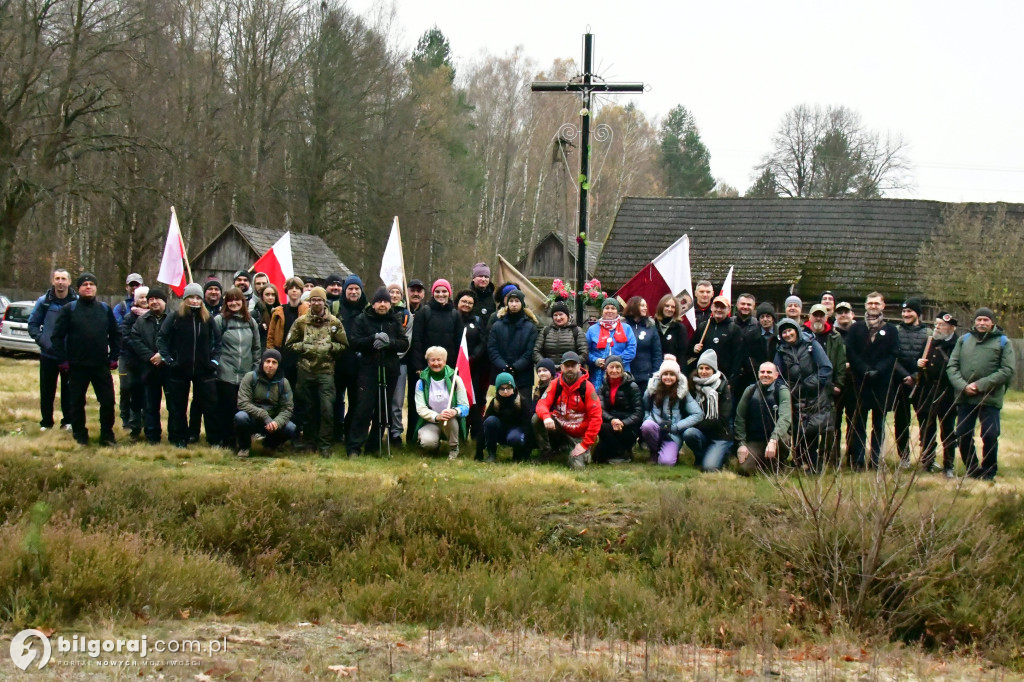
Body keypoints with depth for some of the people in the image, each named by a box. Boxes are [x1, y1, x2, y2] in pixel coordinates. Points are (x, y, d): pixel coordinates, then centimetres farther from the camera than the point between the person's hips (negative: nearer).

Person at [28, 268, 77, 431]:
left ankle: (68, 421, 17)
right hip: (48, 354, 1)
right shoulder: (43, 301, 0)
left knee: (68, 390, 6)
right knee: (47, 391, 6)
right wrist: (41, 340, -8)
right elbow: (33, 324, 6)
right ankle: (46, 422, 16)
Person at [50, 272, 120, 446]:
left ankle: (107, 435, 11)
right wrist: (62, 360, -8)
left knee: (108, 401, -1)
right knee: (77, 403, 5)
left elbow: (115, 334, 14)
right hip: (77, 366, -2)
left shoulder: (105, 309, 9)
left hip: (101, 366, 2)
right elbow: (57, 336, -2)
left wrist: (113, 357, 4)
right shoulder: (69, 310, 0)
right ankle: (80, 436, 17)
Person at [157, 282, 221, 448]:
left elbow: (217, 340, 11)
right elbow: (161, 338, -4)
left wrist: (214, 359, 2)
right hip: (179, 369, -1)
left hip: (203, 370, 2)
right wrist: (168, 358, -11)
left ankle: (214, 440, 10)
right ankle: (179, 439, 17)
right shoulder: (175, 316, -5)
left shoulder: (207, 318, 3)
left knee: (210, 405, 3)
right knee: (178, 406, 7)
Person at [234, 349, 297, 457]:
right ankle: (244, 447, -4)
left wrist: (277, 422, -27)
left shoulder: (283, 382, -1)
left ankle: (270, 444, 10)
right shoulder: (250, 377, -10)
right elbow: (243, 403, -17)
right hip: (253, 419, -2)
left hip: (273, 421, 3)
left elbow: (287, 408, -5)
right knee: (241, 417, -36)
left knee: (291, 429, -25)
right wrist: (264, 416, -27)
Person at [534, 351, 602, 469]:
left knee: (578, 466, -23)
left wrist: (585, 445, -19)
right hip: (560, 429, 3)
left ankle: (585, 453, 15)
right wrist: (546, 417, -37)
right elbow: (542, 404, -11)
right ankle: (548, 450, 0)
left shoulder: (587, 387, -15)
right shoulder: (555, 384, -4)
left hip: (579, 436, -3)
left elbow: (596, 418, -16)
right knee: (536, 420, -21)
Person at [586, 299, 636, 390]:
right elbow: (586, 352, 9)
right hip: (598, 376, 0)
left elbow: (631, 349, 1)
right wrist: (595, 361, -10)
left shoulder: (626, 329, 12)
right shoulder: (593, 329, 14)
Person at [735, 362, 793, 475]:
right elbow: (740, 418, 5)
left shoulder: (782, 391, -8)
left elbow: (785, 418, -22)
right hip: (755, 440, 2)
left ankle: (775, 464, -6)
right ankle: (762, 463, 15)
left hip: (777, 438, -2)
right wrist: (741, 444, -6)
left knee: (782, 438, -38)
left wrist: (773, 440, -36)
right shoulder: (750, 391, 3)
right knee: (744, 468, -21)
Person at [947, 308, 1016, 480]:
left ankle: (989, 472, 11)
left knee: (990, 436, -5)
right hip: (964, 398, 3)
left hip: (990, 399, -3)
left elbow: (1008, 370, -7)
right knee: (963, 435, 6)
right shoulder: (964, 340, 12)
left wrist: (980, 385, -14)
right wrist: (963, 385, -13)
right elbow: (952, 366, 6)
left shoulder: (1003, 342, 3)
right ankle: (972, 470, 22)